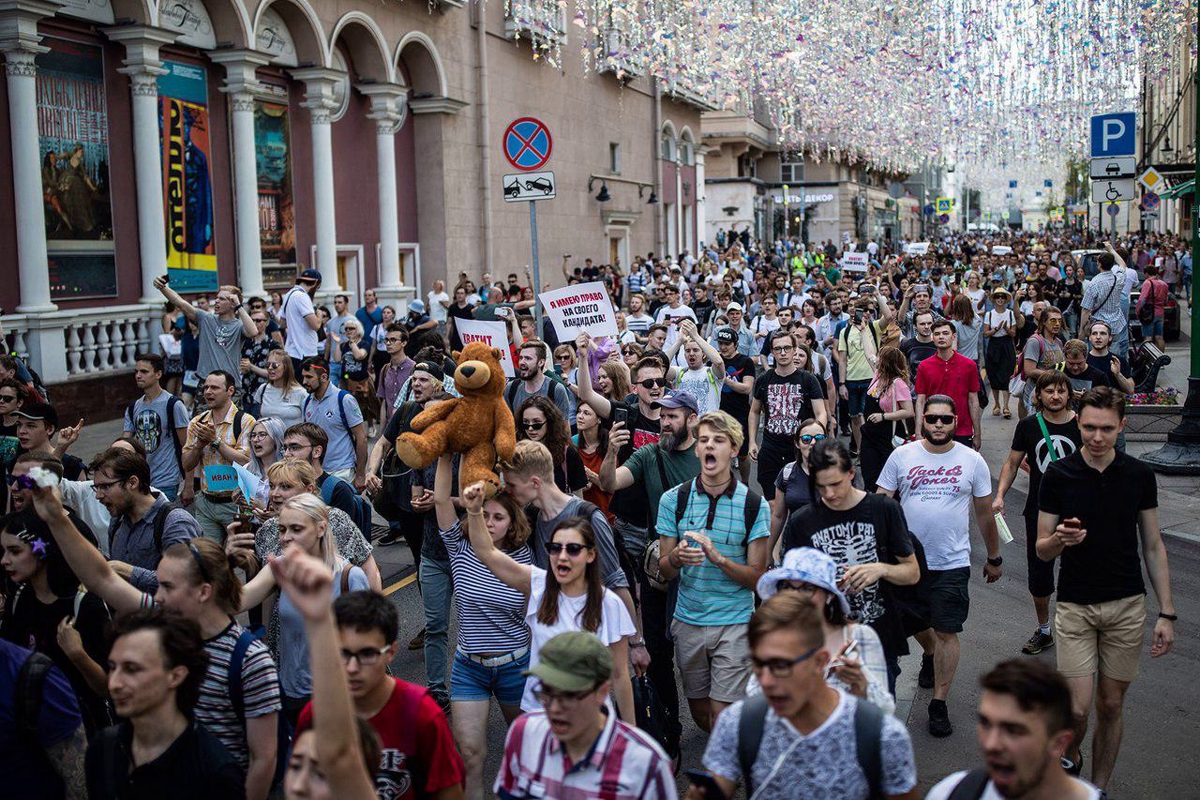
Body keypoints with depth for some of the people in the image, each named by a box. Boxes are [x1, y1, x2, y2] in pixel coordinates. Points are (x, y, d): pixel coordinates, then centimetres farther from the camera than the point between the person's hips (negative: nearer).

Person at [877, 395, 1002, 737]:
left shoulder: (972, 461, -1)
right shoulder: (902, 456, -2)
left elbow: (985, 513, 8)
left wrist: (994, 558, 13)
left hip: (952, 562, -2)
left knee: (946, 633, -2)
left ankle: (939, 704, 10)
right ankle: (929, 657, 52)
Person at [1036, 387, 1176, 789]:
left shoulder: (1139, 475, 0)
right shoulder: (1058, 475, -6)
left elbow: (1153, 547, 6)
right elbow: (1042, 549, -1)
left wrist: (1166, 613, 2)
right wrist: (1060, 539, -26)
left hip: (1127, 606, 2)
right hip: (1074, 606, -2)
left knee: (1110, 707, 8)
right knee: (1077, 709, -5)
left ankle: (1098, 788, 26)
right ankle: (1069, 758, 27)